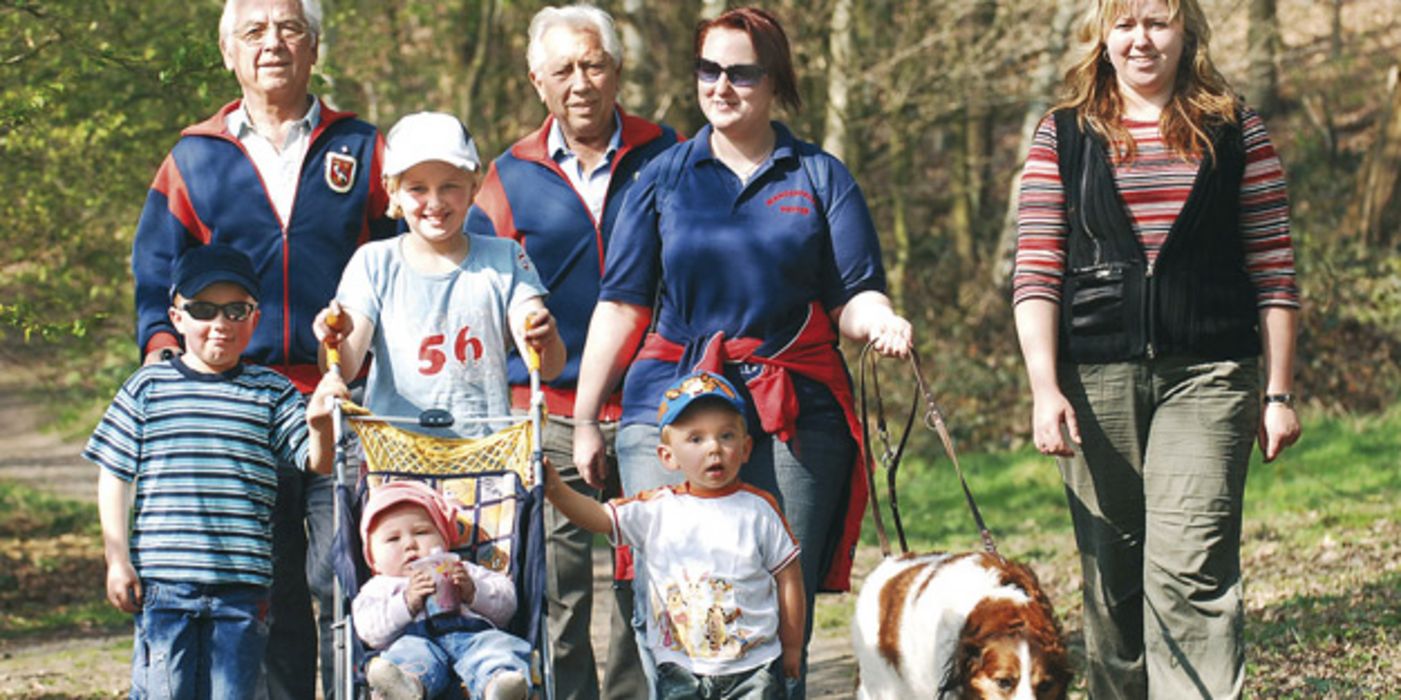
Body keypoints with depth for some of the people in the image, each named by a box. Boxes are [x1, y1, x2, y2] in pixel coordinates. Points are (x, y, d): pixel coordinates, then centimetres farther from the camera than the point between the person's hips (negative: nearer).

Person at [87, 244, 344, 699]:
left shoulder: (272, 392, 7)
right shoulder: (149, 387, 5)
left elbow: (316, 462, -1)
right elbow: (114, 478, 7)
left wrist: (319, 425, -24)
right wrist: (117, 560, 1)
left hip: (242, 587, 1)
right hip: (163, 580, -1)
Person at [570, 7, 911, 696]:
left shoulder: (821, 178, 12)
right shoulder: (664, 178, 13)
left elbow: (853, 298, 7)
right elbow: (621, 304, 11)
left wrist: (881, 321, -17)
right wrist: (584, 418, 7)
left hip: (793, 414, 0)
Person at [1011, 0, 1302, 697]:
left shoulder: (1236, 131, 8)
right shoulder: (1063, 136, 8)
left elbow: (1272, 267, 8)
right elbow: (1036, 273, 3)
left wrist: (1279, 391, 4)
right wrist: (1044, 389, -7)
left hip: (1207, 376, -1)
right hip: (1097, 379, 1)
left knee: (1191, 568, -13)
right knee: (1111, 574, 5)